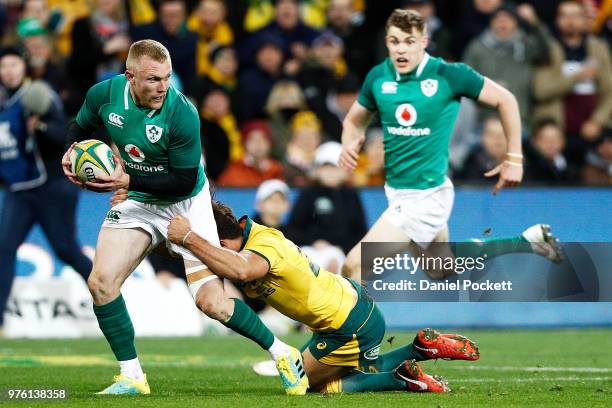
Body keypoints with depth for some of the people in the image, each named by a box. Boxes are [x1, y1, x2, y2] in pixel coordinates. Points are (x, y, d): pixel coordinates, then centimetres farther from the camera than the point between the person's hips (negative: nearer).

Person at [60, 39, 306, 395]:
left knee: (210, 300, -12)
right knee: (101, 282, -12)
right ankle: (132, 377, 1)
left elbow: (184, 181, -25)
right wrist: (71, 152, -12)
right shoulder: (104, 95, -14)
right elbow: (81, 127, 9)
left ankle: (282, 354, 8)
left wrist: (128, 181, -30)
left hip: (185, 205, -5)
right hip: (136, 204, 5)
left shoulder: (182, 115, -29)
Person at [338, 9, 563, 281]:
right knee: (442, 272, 25)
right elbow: (355, 120, 13)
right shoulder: (378, 77, -3)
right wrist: (349, 145, -10)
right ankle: (528, 241, 37)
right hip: (396, 191, 7)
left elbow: (505, 100, -5)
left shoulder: (448, 75, -16)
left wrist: (514, 159, -3)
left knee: (355, 266, -17)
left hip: (427, 195, -7)